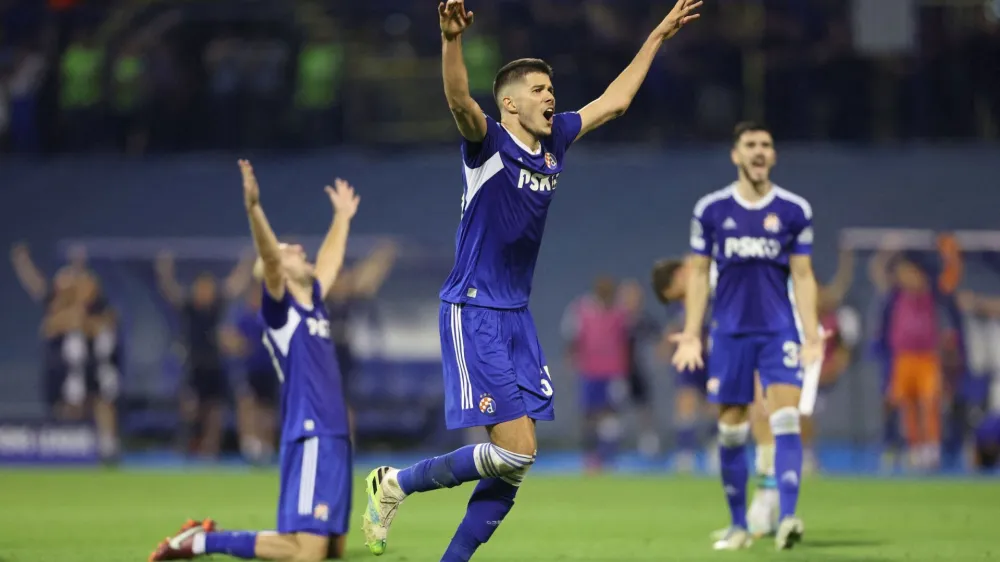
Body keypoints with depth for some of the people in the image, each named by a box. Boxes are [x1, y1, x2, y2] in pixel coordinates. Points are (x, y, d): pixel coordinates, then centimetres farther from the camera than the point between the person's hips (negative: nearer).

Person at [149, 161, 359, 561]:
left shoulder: (312, 303, 19)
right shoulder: (279, 308, -3)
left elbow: (329, 261, 37)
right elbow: (267, 255, -20)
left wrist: (342, 216, 48)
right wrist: (253, 207, -35)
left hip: (334, 438, 9)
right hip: (310, 438, -9)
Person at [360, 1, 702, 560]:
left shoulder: (555, 141, 10)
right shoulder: (490, 143, -10)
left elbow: (614, 100, 24)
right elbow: (460, 101, -32)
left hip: (517, 315, 8)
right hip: (474, 312, -8)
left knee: (513, 464, 2)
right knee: (516, 449, -13)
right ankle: (397, 483, 4)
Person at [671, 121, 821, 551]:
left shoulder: (794, 210, 3)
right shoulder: (711, 209, 3)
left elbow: (802, 276, 5)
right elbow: (699, 273, 7)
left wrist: (811, 336, -3)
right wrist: (691, 334, 1)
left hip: (779, 330, -1)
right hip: (730, 333, 1)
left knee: (785, 418, -16)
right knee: (731, 429, 4)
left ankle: (787, 518, -23)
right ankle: (739, 526, 15)